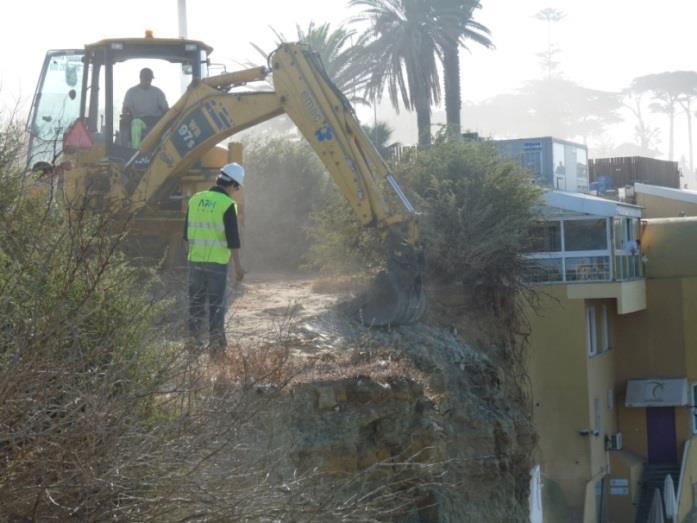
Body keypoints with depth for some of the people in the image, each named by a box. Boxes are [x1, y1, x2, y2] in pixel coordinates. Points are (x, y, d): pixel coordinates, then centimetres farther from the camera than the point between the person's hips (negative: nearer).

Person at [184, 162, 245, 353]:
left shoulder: (195, 199, 5)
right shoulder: (227, 204, -12)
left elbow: (187, 233, 12)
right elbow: (233, 239, -14)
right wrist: (238, 266, -9)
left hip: (195, 259, 5)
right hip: (217, 262, -5)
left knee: (196, 301, 14)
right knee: (216, 304, 1)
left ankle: (195, 339, 18)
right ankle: (216, 342, 2)